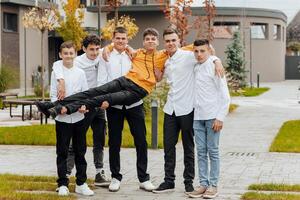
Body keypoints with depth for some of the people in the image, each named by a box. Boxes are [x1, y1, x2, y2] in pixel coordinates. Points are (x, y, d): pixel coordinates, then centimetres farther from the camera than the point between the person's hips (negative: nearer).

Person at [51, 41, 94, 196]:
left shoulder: (80, 72, 7)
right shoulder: (57, 72, 2)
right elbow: (53, 94, 0)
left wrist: (83, 105, -13)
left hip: (79, 117, 2)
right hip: (62, 118, -2)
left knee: (80, 151, 7)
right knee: (62, 152, 3)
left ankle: (81, 183, 16)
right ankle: (62, 184, 11)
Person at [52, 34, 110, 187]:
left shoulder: (100, 58, 2)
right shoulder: (78, 62, -15)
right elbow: (57, 64, -28)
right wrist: (61, 82, -42)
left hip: (99, 106, 6)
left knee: (99, 143, 10)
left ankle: (99, 174, 18)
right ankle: (66, 174, 3)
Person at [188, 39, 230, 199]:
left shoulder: (214, 67, -6)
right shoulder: (195, 68, 11)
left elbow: (224, 95, -8)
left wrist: (220, 117, -13)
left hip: (212, 116, -5)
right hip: (198, 116, 5)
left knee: (212, 151, 0)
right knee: (201, 152, 6)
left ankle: (213, 185, 5)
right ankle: (203, 184, 11)